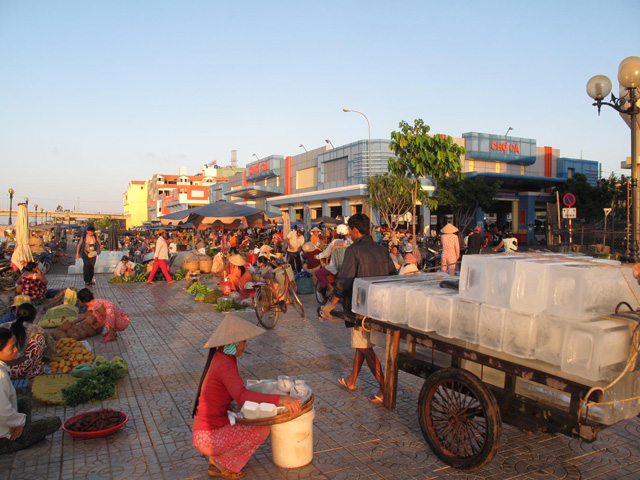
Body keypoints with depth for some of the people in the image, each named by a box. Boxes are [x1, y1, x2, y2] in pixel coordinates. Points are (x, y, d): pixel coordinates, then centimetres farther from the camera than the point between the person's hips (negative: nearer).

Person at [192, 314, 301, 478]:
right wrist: (280, 399, -44)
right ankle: (221, 462, 0)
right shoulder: (225, 364, -23)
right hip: (208, 438, -9)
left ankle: (216, 457, 12)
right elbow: (241, 396, -39)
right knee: (263, 428, -14)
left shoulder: (219, 358, 7)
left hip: (206, 431, 9)